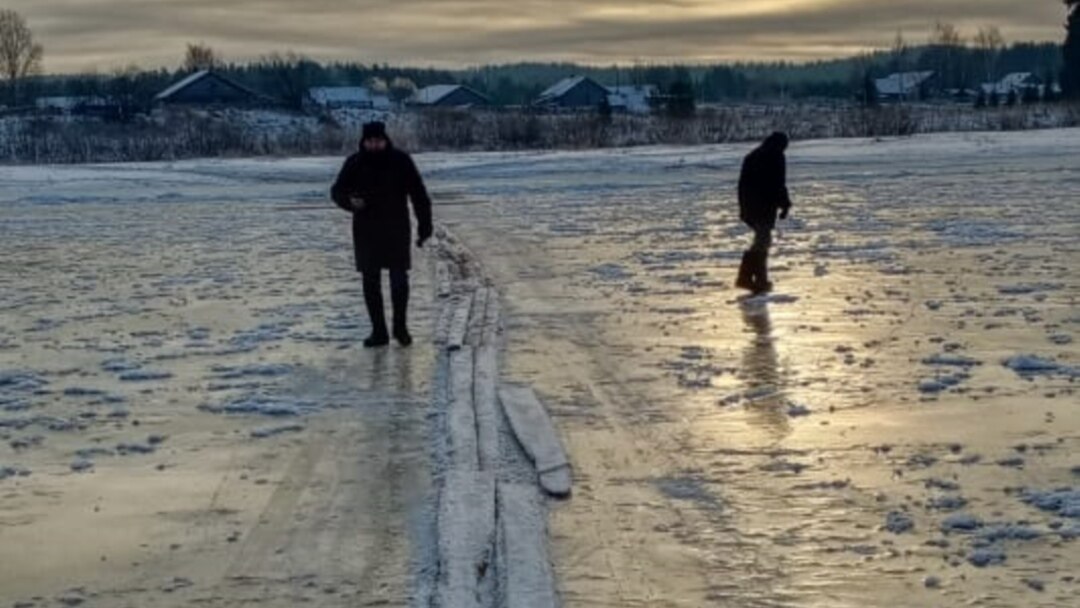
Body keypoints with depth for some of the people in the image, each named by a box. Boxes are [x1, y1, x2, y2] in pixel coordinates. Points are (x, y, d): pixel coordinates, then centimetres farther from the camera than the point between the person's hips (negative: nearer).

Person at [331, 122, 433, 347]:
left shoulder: (401, 161, -5)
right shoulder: (355, 163, -1)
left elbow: (419, 194, -1)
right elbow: (337, 191, 3)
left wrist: (425, 226, -4)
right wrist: (350, 201, -20)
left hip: (397, 229, -1)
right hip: (366, 231, 2)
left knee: (399, 279, -2)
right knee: (371, 282, 4)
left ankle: (400, 327, 16)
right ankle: (378, 331, 12)